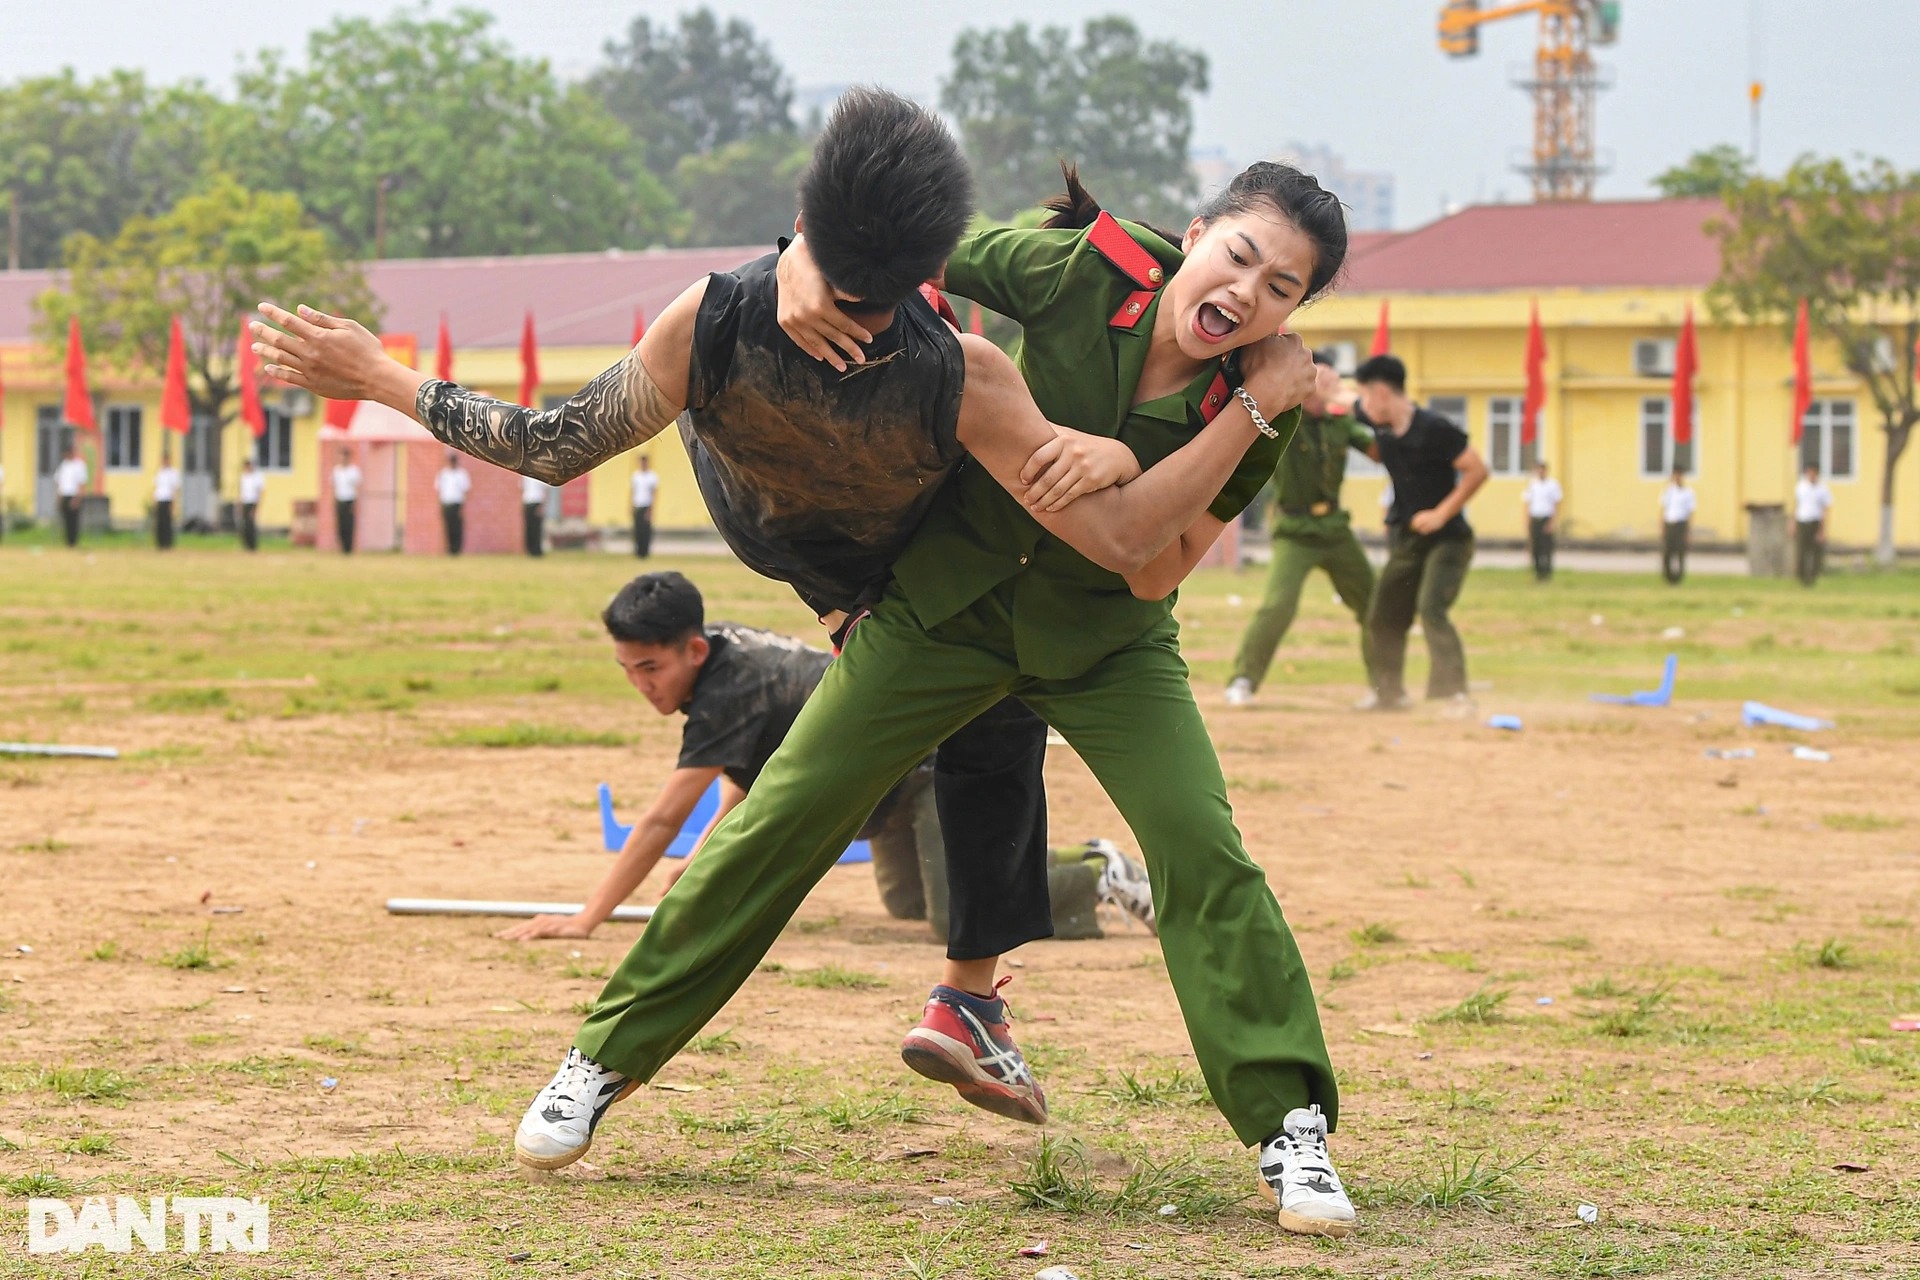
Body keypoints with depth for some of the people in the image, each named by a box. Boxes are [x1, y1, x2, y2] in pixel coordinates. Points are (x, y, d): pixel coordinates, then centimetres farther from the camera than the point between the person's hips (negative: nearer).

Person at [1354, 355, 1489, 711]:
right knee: (1383, 616, 13)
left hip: (1447, 538, -8)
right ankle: (1389, 692, 29)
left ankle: (1454, 693, -26)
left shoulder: (1433, 429, -20)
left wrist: (1441, 513, -20)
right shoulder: (1380, 426, 2)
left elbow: (1478, 471, -19)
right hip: (1406, 540, 8)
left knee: (1431, 609, -24)